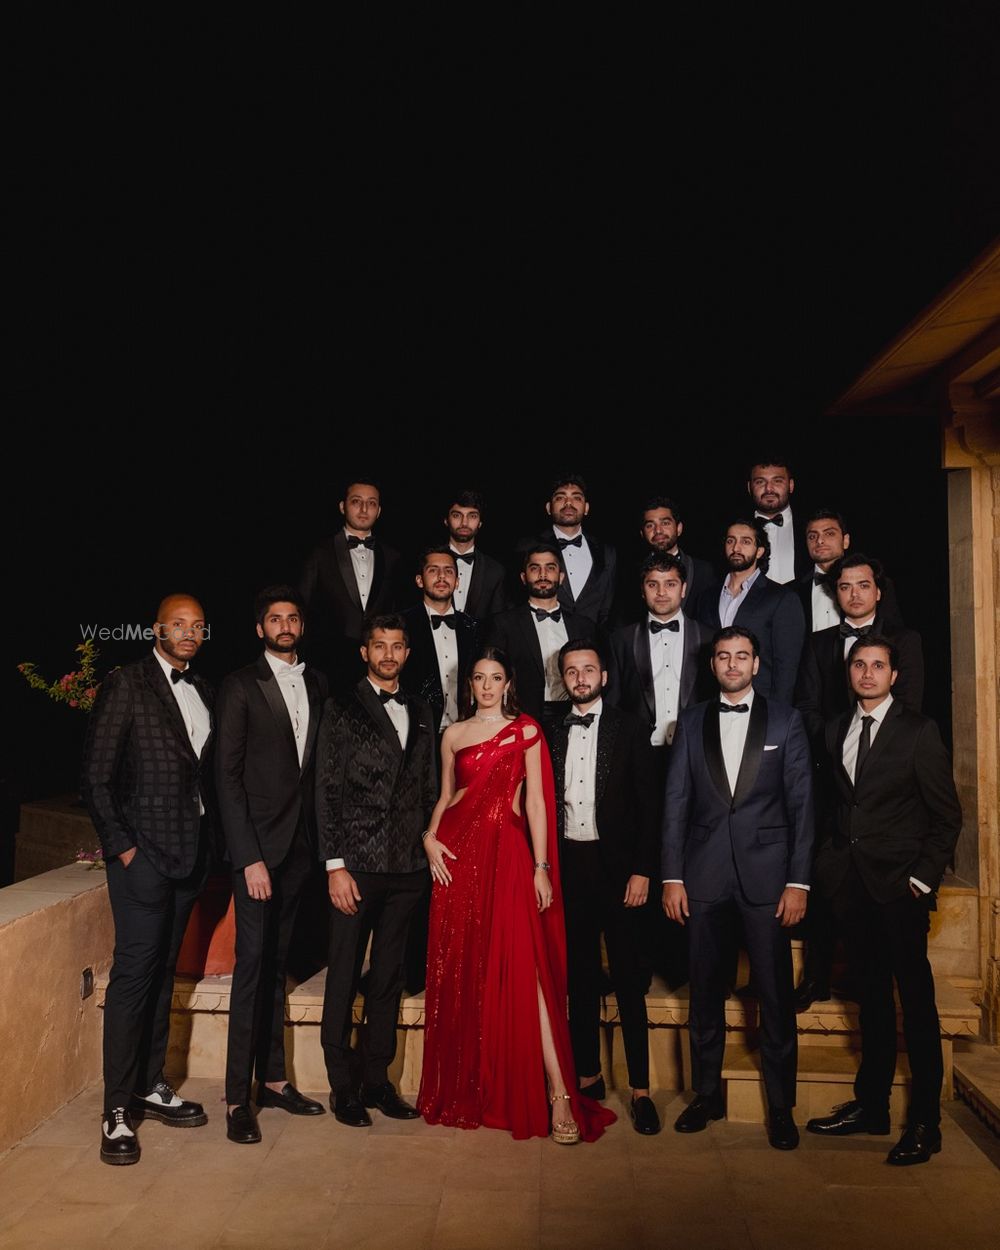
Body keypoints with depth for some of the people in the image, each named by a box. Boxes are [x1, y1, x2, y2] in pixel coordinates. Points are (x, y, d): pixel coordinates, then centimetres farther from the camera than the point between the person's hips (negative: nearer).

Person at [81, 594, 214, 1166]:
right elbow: (97, 778, -8)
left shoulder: (203, 690, 12)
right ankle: (118, 1109, 8)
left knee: (164, 971, 14)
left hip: (191, 852, 6)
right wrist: (121, 846, -11)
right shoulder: (126, 684, -6)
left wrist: (209, 841, 6)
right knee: (134, 972, -3)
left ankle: (152, 1086, 26)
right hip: (144, 851, -6)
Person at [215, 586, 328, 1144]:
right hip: (257, 843, -4)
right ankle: (238, 1095, 7)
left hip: (301, 843, 5)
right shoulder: (241, 686, -5)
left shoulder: (317, 684, 10)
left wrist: (320, 840, 2)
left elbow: (318, 762, 9)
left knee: (277, 961, 13)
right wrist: (249, 857, -14)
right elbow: (228, 777, -9)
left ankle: (273, 1077, 24)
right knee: (253, 961, -3)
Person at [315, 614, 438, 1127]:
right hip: (357, 865, -4)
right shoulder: (342, 709, -1)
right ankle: (343, 1086, 20)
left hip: (407, 867, 4)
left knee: (389, 977, 12)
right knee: (344, 978, 6)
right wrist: (335, 865, -10)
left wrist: (430, 852, 7)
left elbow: (429, 789, 14)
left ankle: (377, 1079, 25)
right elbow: (327, 792, -5)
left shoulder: (420, 713, 12)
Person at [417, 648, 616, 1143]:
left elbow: (535, 801, 0)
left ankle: (559, 1092, -6)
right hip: (458, 850, 3)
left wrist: (541, 867, -7)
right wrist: (429, 836, -1)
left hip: (506, 851, -3)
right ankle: (468, 1089, 21)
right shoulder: (454, 734, 12)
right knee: (459, 970, 7)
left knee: (523, 970, -10)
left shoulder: (525, 731, 4)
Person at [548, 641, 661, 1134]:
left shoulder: (629, 729, 1)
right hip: (567, 866, 3)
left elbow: (647, 805, -2)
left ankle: (640, 1090, 12)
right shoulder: (552, 733, 7)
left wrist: (642, 870, -8)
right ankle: (588, 1076, 25)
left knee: (629, 981, 2)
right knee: (579, 979, 12)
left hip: (617, 867, -2)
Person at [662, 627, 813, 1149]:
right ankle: (707, 1093, 27)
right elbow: (675, 802, 5)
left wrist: (798, 880, -5)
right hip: (705, 875, 2)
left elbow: (801, 804, 1)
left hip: (766, 875, -1)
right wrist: (672, 876, 0)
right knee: (705, 990, 11)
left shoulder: (785, 720, 4)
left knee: (775, 994, 4)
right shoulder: (692, 721, 8)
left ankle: (781, 1106, 20)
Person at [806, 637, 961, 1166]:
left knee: (916, 1001, 2)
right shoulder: (836, 730, 10)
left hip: (900, 884, -5)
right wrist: (831, 863, 3)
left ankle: (925, 1122, 13)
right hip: (852, 883, 5)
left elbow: (947, 813, -4)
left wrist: (924, 877, -8)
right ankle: (870, 1106, 25)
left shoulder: (918, 731, -4)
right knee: (872, 997, 15)